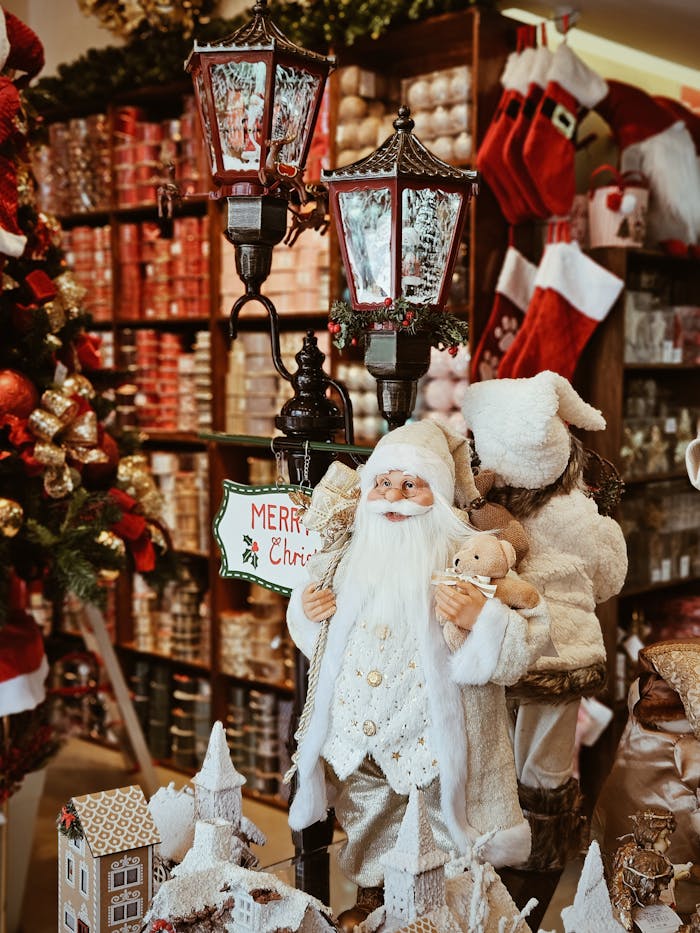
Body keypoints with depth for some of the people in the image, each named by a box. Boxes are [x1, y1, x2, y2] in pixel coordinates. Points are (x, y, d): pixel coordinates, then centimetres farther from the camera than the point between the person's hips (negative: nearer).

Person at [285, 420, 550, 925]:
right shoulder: (354, 553, 1)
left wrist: (482, 619, -34)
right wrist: (305, 610, -3)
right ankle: (368, 900, 49)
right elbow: (323, 644, 17)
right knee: (368, 834, 24)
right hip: (359, 739, 5)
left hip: (435, 742, -4)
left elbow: (522, 647, -17)